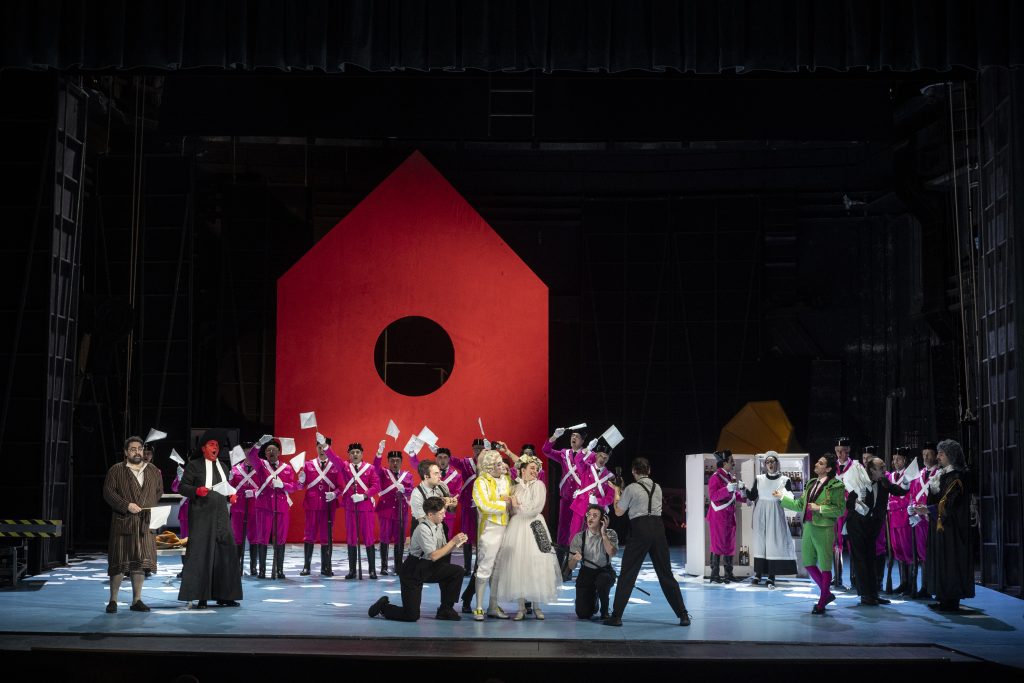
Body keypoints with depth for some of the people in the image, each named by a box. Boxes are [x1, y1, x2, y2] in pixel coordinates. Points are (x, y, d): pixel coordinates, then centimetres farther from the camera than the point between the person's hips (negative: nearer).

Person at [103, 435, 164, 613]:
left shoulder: (154, 472, 14)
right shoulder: (116, 471, 2)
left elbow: (159, 492, 20)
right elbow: (108, 492, -6)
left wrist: (153, 509, 6)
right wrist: (126, 505, -16)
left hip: (145, 524, 4)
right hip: (122, 523, -3)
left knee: (141, 562, 4)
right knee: (120, 562, -3)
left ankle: (136, 600, 11)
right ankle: (113, 601, 5)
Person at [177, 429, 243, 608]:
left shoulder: (222, 466, 20)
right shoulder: (194, 466, 2)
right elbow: (182, 487, -2)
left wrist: (231, 496, 7)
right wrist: (197, 491, -19)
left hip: (221, 516, 6)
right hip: (202, 517, -6)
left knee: (225, 554, 3)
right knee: (201, 555, -6)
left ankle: (223, 596, 9)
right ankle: (200, 598, -2)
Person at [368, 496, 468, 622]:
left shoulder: (438, 526, 3)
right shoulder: (423, 529, -23)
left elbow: (443, 551, 7)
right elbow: (434, 556, -25)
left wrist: (456, 543, -10)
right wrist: (453, 542, -22)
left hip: (428, 569, 8)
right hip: (412, 573, -8)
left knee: (457, 572, -10)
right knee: (412, 616, -12)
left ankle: (445, 610, 4)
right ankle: (384, 606, 17)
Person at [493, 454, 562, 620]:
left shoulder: (539, 485, 3)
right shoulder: (515, 486, 13)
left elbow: (536, 508, -8)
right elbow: (511, 509, 12)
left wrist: (518, 506, -1)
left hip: (533, 528, -2)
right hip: (516, 528, 2)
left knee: (535, 567, -4)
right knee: (517, 567, -2)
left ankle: (537, 606, 5)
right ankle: (521, 608, 3)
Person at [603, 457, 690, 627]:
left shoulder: (631, 488, -3)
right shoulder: (657, 488, 12)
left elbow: (619, 512, 7)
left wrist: (616, 494, 23)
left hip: (639, 530, -4)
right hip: (657, 528, 4)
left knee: (627, 575, 2)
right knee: (665, 574, 9)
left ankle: (616, 616, 1)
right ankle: (683, 615, 7)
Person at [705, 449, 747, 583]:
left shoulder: (730, 477, 12)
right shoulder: (716, 477, -13)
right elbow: (712, 496, -22)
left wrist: (743, 494, 3)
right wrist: (727, 489, -30)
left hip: (729, 516, 8)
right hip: (718, 516, -8)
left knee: (730, 544, 11)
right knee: (718, 544, -7)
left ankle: (729, 574, 18)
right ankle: (714, 576, -4)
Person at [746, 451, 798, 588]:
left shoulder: (784, 480, 1)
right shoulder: (759, 479, 7)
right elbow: (752, 497, 4)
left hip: (776, 515, -2)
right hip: (761, 515, 2)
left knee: (774, 543, -5)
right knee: (759, 541, 3)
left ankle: (771, 577, -2)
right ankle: (758, 574, 9)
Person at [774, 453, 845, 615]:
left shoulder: (835, 486, -9)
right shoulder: (812, 485, 14)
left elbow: (840, 509, -14)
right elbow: (799, 505, 19)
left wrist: (820, 509, -17)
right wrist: (782, 497, 20)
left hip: (824, 529, -8)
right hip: (809, 527, 8)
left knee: (825, 566, 2)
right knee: (808, 564, 10)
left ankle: (822, 603, 11)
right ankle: (827, 594, 27)